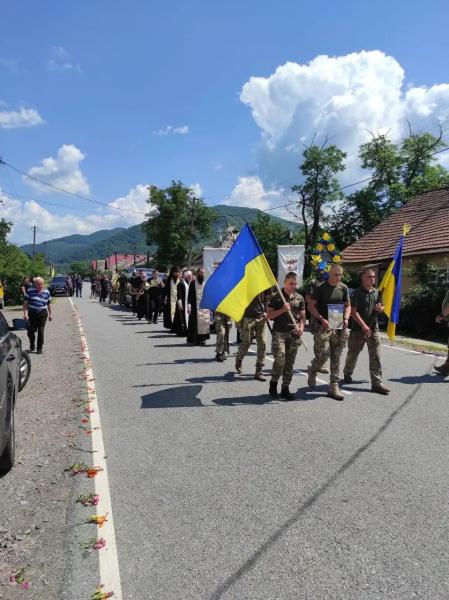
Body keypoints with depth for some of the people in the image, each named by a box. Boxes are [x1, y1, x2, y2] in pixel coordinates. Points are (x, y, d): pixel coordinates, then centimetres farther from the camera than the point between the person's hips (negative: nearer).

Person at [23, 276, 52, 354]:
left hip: (42, 314, 1)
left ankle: (39, 348, 13)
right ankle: (32, 346, 27)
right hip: (32, 314, -1)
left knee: (41, 332, 1)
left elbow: (49, 304, 14)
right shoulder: (30, 291, -3)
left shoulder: (46, 292, 4)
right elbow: (25, 303, -3)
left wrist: (50, 314, 14)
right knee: (31, 331, 3)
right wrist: (25, 313, -12)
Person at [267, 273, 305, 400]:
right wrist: (283, 309, -12)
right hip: (279, 332, -3)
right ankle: (273, 382, 4)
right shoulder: (276, 297, 3)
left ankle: (285, 389, 15)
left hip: (294, 333, 3)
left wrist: (301, 328, -3)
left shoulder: (299, 298, 12)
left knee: (290, 362, 5)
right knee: (280, 358, -18)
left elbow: (302, 316, 16)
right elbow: (269, 315, 1)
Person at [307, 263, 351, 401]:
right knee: (323, 355, -9)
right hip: (323, 327, -4)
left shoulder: (344, 288, 7)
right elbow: (311, 306, -5)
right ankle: (312, 371, 24)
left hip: (339, 328, 4)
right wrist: (322, 319, -16)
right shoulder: (320, 288, -5)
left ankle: (334, 387, 12)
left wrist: (346, 319, -2)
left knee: (336, 358, 5)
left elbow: (347, 306, 16)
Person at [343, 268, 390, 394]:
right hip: (358, 329, -4)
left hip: (374, 329, 4)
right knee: (353, 354, 9)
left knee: (375, 356, -1)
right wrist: (364, 326, -20)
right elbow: (353, 312, -14)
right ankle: (347, 374, 33)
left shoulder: (377, 292, 11)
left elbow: (382, 307, 23)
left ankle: (377, 383, 0)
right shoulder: (357, 293, -7)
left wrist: (381, 308, -2)